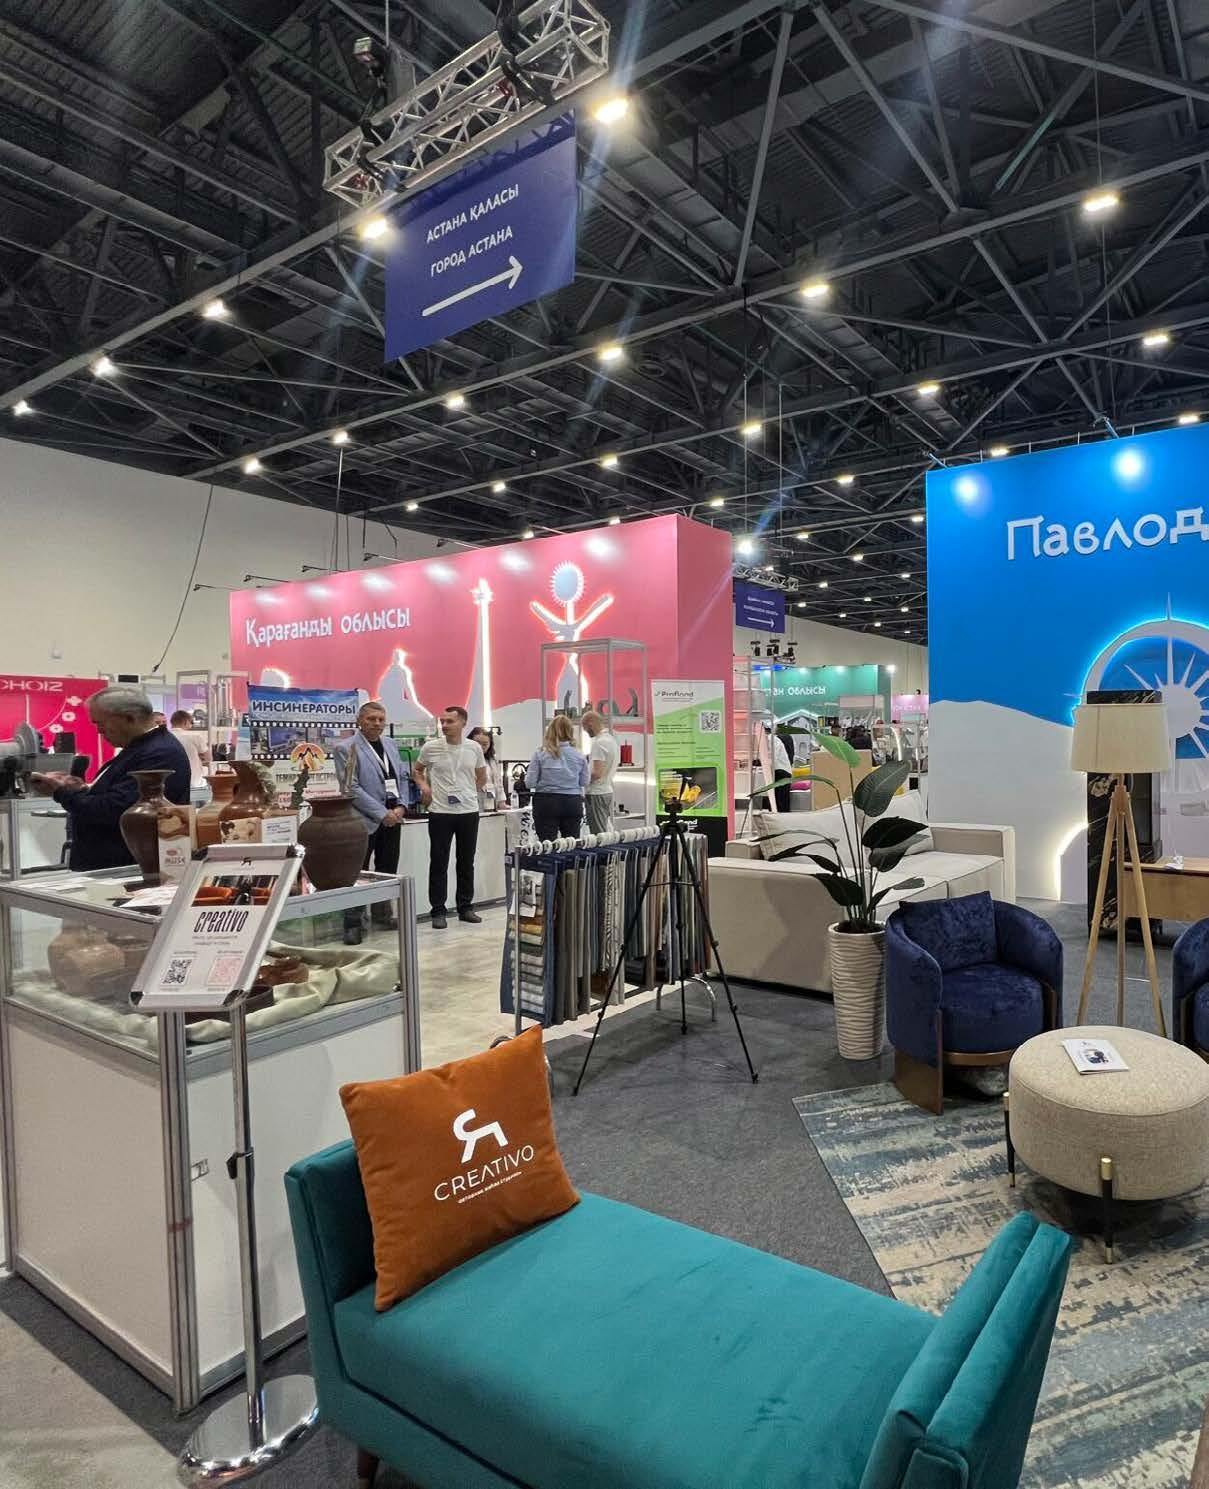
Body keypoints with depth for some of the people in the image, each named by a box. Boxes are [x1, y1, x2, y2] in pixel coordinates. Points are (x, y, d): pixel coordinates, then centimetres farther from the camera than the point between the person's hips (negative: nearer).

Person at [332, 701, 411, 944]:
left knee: (388, 869, 14)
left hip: (393, 817, 6)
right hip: (366, 819, -6)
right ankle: (353, 923, 7)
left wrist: (400, 807, -1)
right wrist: (382, 813, -16)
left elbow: (403, 777, 15)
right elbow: (351, 788, -14)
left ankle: (381, 914, 27)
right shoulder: (345, 748, -7)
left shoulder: (390, 744, 12)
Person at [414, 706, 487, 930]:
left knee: (466, 862, 10)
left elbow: (482, 778, 17)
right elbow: (417, 770, 13)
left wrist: (468, 793, 10)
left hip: (469, 811, 2)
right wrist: (423, 786, -5)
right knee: (439, 863, 2)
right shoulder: (430, 747, -4)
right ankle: (438, 911, 10)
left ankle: (465, 907, 21)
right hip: (440, 812, -2)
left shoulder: (474, 748, 1)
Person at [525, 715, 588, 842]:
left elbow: (530, 783, -6)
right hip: (572, 803, 2)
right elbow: (584, 782, 8)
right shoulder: (579, 756, 0)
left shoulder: (540, 754, -6)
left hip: (546, 803, -2)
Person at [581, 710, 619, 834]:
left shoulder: (599, 742, -17)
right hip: (608, 790, 10)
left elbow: (597, 773, -23)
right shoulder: (613, 738, 12)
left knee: (598, 834, -6)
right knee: (608, 832, 12)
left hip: (596, 793, -10)